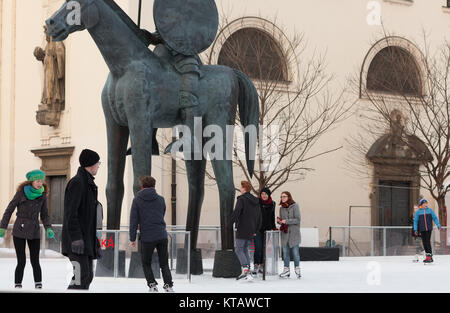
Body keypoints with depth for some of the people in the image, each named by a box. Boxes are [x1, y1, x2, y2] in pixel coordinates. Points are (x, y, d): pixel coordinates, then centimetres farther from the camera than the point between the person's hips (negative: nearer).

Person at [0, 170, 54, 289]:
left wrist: (48, 228, -5)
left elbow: (44, 215, 11)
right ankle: (17, 285, 6)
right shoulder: (21, 193, -8)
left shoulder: (42, 195, 2)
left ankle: (38, 286, 6)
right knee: (21, 262, -5)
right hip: (19, 231, -3)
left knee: (35, 261, -1)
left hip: (34, 232, 3)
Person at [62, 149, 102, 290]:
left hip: (87, 239, 10)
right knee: (81, 276, -16)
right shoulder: (77, 182, -12)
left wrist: (94, 239, 23)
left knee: (88, 276, 8)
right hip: (77, 240, -10)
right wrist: (76, 238, -24)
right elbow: (70, 212, -19)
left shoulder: (88, 183, 19)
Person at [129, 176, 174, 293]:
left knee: (146, 264, 16)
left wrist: (132, 238, 0)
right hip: (162, 236, 2)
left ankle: (152, 285, 2)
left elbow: (133, 220, -3)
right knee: (164, 264, 11)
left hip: (147, 238, -2)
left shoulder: (137, 200, 0)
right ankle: (168, 285, -5)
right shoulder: (161, 199, 9)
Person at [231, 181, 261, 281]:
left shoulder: (242, 199, -10)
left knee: (239, 250, -4)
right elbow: (259, 217, 18)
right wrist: (256, 230, 23)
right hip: (251, 231, 7)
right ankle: (247, 272, 10)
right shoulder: (256, 201, 14)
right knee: (245, 250, 14)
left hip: (242, 230, -7)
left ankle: (245, 270, -19)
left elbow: (236, 212, -20)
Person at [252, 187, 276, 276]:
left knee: (265, 248, 5)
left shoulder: (272, 204, 8)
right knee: (258, 248, -9)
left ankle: (262, 266, 13)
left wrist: (273, 227, 15)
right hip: (258, 229, -4)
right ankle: (256, 266, -5)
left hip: (267, 229, 4)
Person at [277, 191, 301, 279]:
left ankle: (297, 269, 9)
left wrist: (286, 221, -16)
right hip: (284, 233, 5)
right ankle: (286, 269, 10)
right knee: (285, 251, 4)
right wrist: (279, 221, -2)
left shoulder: (294, 206, -5)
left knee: (295, 251, -3)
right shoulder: (281, 208, 12)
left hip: (294, 232, -5)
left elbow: (298, 219, -10)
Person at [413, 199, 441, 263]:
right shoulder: (418, 212, 4)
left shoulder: (430, 210, 5)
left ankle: (429, 256, -11)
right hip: (422, 230, 1)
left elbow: (435, 218, 8)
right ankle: (428, 257, 9)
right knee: (424, 242, 2)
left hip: (429, 229, -1)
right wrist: (415, 230, -2)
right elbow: (415, 221, 5)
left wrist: (438, 225, -4)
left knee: (428, 242, -11)